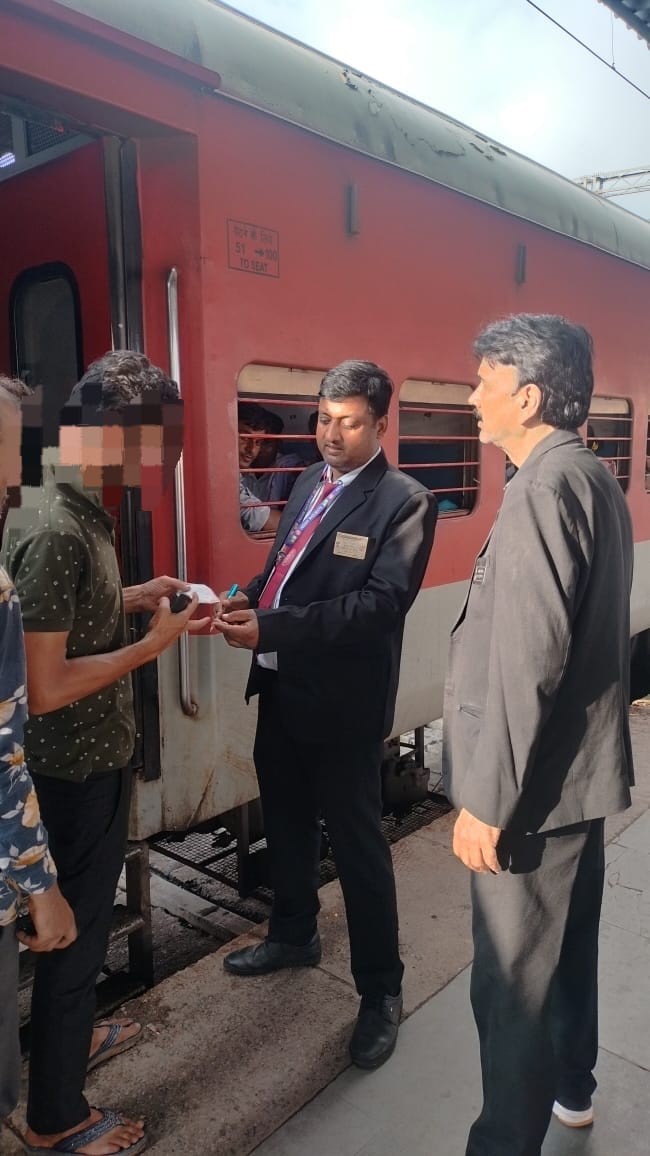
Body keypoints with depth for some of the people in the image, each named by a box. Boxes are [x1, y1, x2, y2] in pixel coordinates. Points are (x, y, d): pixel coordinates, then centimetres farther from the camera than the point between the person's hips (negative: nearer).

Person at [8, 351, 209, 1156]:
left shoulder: (81, 510, 2)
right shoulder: (55, 531, -27)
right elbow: (45, 687, -28)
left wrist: (131, 598, 4)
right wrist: (153, 643, -21)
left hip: (94, 758, 9)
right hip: (76, 769, -9)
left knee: (84, 915, 26)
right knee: (74, 926, 10)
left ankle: (71, 1035, 50)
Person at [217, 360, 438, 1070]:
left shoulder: (404, 502, -12)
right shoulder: (309, 483, 11)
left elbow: (383, 600, -23)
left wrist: (272, 627, -29)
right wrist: (249, 598, -5)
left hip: (344, 700, -7)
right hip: (281, 688, 8)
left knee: (357, 845, 6)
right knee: (285, 824, 23)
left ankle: (380, 990, 26)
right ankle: (293, 936, 47)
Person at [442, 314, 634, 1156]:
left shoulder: (543, 488, -21)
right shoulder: (591, 478, 10)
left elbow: (526, 661, -26)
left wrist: (487, 799, -20)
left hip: (535, 782, -10)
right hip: (579, 766, 10)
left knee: (512, 978, 4)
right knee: (567, 942, 25)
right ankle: (568, 1086, 46)